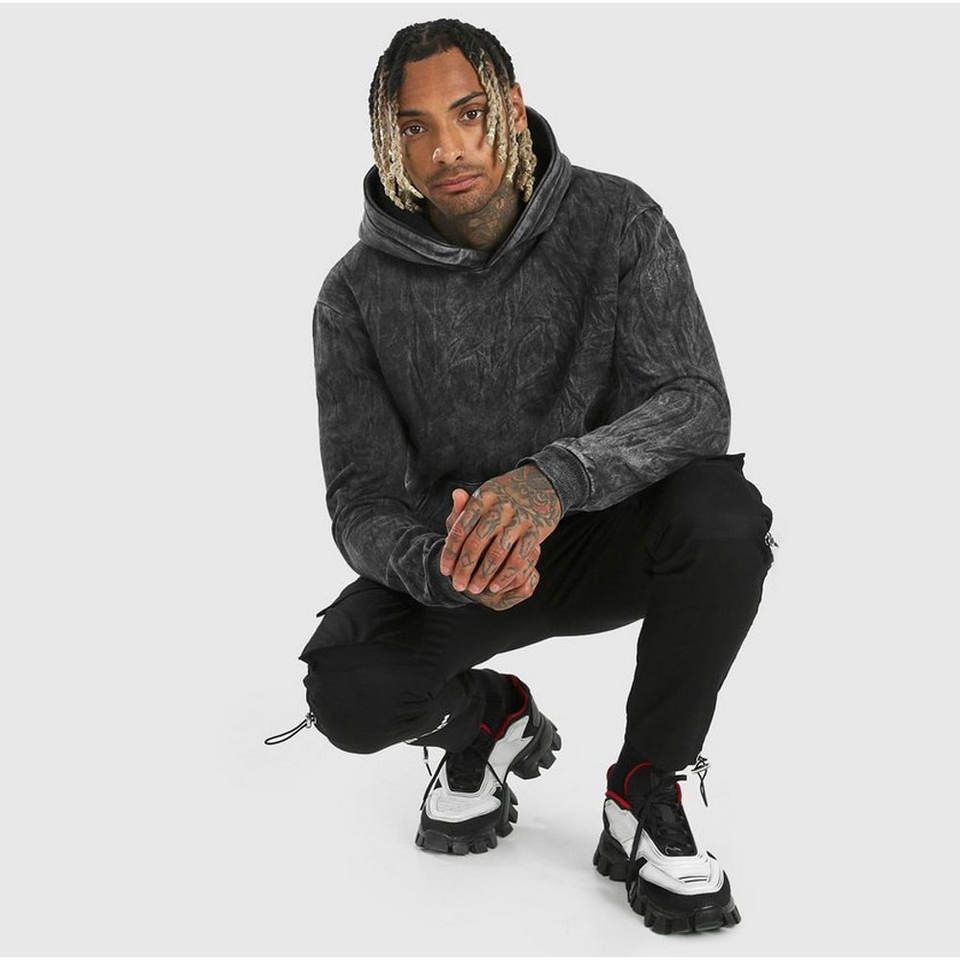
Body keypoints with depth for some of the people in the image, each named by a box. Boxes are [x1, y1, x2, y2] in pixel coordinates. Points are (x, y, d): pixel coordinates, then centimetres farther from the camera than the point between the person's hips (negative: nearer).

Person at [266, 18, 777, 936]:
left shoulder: (617, 223, -13)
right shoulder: (357, 294, -12)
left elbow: (695, 403, -22)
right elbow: (362, 507, -14)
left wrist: (556, 478, -42)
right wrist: (443, 566, -39)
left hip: (606, 544, 0)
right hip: (450, 561, 1)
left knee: (722, 513, -33)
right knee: (347, 692, -26)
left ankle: (645, 797, -10)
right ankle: (490, 718, 12)